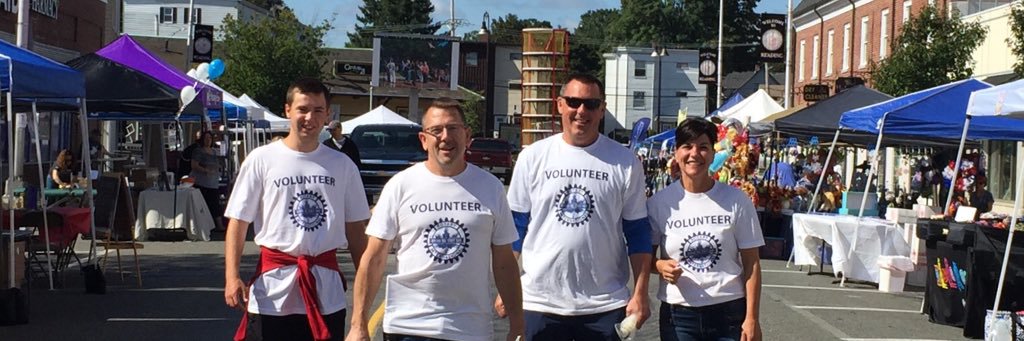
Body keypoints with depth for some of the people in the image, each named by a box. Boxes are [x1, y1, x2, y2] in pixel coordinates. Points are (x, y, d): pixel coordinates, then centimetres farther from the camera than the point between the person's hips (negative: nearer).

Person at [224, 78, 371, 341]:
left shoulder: (342, 166, 7)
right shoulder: (262, 160, -1)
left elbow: (355, 228, 12)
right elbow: (238, 222, -2)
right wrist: (232, 277, -13)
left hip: (327, 296, 3)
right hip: (272, 296, -2)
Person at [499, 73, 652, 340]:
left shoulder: (625, 162, 2)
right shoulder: (533, 157, 2)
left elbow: (637, 232, 4)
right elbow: (515, 226, 7)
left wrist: (640, 294, -3)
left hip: (606, 305, 0)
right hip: (539, 302, 0)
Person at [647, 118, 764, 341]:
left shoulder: (736, 201, -2)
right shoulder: (659, 203, -1)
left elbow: (751, 264, 0)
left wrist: (751, 318, -5)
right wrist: (660, 266, -15)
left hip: (729, 313, -1)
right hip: (677, 315, 1)